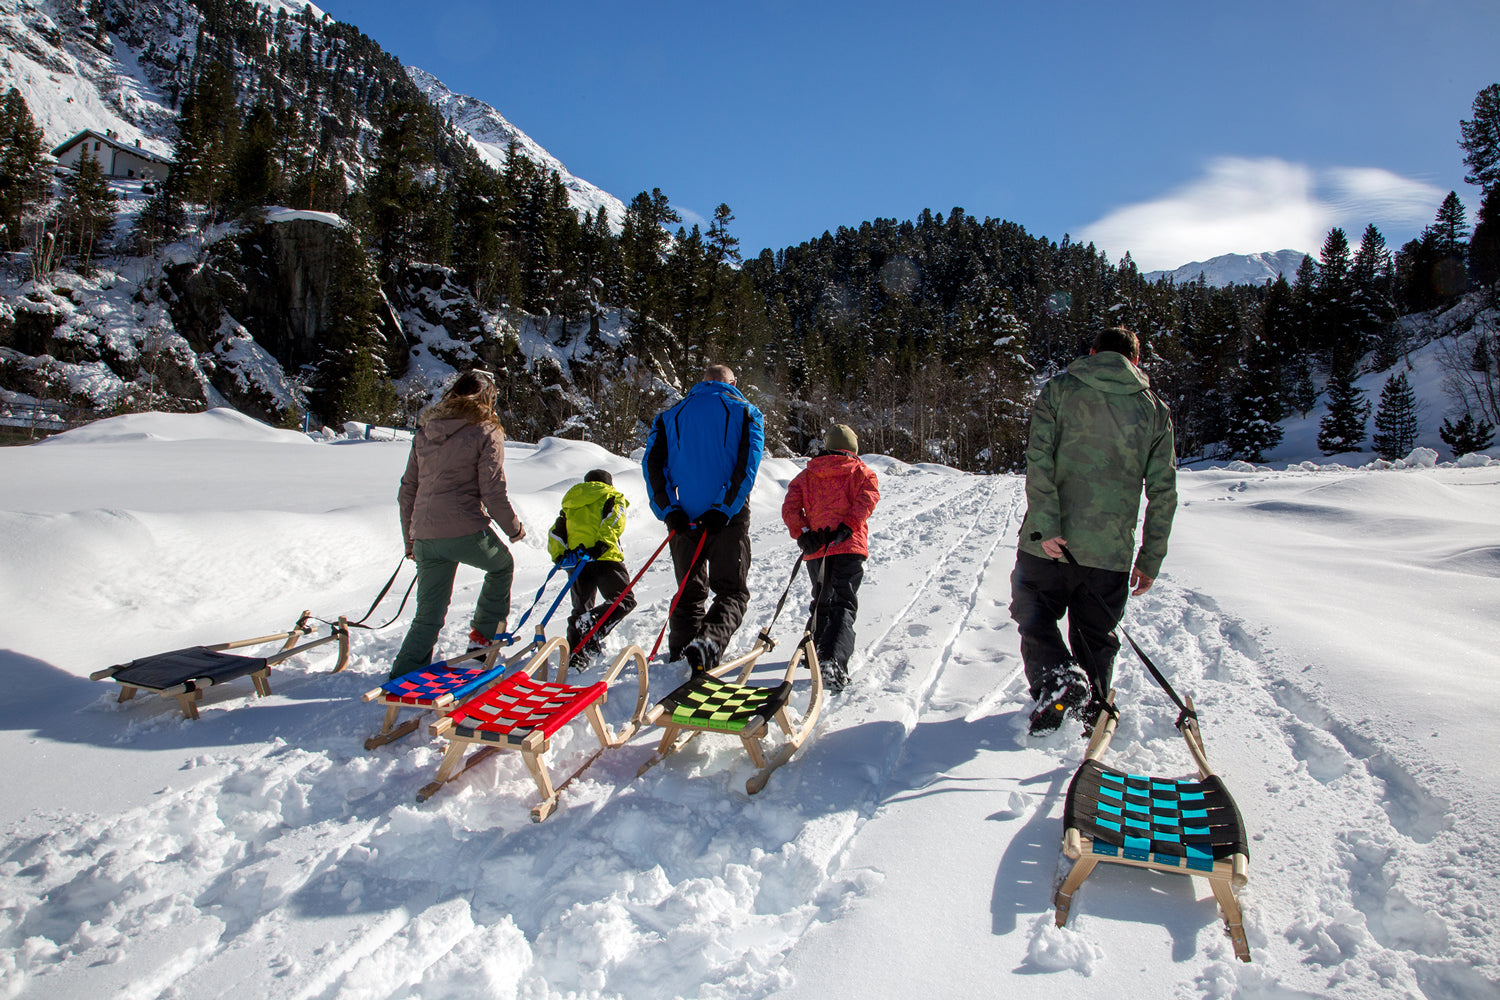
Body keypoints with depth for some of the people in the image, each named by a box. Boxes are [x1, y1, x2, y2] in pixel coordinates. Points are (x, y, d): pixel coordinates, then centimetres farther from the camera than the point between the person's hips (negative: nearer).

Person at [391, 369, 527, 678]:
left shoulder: (424, 432, 16)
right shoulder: (486, 433, -3)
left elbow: (407, 490, 18)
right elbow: (493, 492, -8)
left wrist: (410, 538, 25)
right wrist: (515, 528, 7)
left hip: (424, 536, 5)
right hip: (466, 531, -5)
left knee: (428, 615, 14)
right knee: (502, 566, 26)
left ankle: (403, 676, 10)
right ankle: (484, 633, 24)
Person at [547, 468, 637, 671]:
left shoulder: (570, 504, 27)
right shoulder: (612, 496, 14)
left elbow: (555, 534, 14)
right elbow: (613, 523, -8)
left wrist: (559, 557, 7)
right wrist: (601, 545, -17)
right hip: (604, 558, -5)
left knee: (581, 609, 15)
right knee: (624, 600, 3)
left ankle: (574, 655, 3)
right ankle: (594, 625, -23)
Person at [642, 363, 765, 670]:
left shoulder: (671, 415, 14)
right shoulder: (745, 412, 8)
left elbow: (652, 463, 1)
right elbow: (747, 464, -8)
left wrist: (668, 511, -5)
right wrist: (725, 509, -12)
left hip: (683, 517, 3)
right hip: (727, 518, -2)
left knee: (690, 590, 16)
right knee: (732, 590, 2)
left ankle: (680, 650, 11)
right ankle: (709, 640, -23)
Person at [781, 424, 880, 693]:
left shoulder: (806, 475, 18)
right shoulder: (861, 471, 12)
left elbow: (790, 507, 3)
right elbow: (867, 498, -8)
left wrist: (802, 534, -5)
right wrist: (847, 527, -15)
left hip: (816, 549, 3)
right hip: (850, 545, -3)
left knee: (822, 600, 22)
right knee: (844, 605, -7)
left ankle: (818, 647, 30)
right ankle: (832, 660, -25)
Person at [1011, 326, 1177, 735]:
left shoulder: (1058, 390, 4)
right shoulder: (1155, 410, 9)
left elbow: (1038, 459, -11)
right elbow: (1163, 491, 6)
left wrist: (1045, 525, -15)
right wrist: (1150, 560, 11)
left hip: (1049, 544, -2)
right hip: (1110, 551, 2)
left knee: (1034, 616, 14)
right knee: (1097, 635, 18)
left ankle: (1057, 677, -10)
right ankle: (1092, 714, 24)